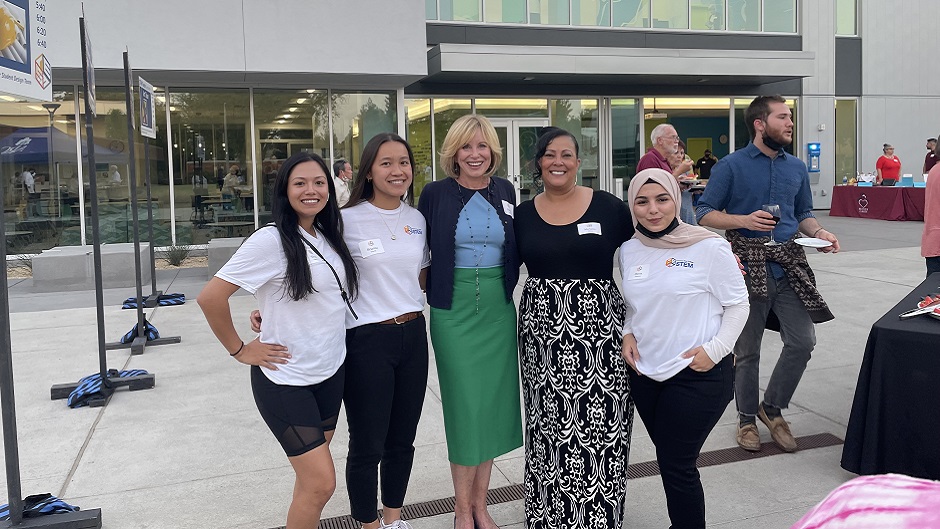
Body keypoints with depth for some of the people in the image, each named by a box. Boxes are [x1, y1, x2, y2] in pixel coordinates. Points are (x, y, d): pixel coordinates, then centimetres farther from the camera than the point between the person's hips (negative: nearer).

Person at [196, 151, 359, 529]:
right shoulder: (271, 240, -17)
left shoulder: (329, 238, 4)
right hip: (285, 379, -6)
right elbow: (210, 296, -19)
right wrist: (239, 350, -12)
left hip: (331, 372, 7)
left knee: (312, 474, 17)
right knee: (321, 482, -5)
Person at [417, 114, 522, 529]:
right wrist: (426, 291, -4)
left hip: (498, 309, 3)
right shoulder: (436, 193, -3)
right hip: (454, 311, -3)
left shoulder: (505, 191, 7)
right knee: (463, 403, 0)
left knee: (493, 402, 8)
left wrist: (508, 287, 4)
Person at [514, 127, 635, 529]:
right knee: (548, 425, 9)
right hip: (542, 329, 2)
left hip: (600, 328, -2)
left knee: (601, 426, -1)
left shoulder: (609, 208, -1)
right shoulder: (523, 214, 5)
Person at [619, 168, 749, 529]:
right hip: (645, 373, 6)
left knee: (677, 465, -1)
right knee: (667, 459, 17)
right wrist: (628, 334, 0)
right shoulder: (629, 249, 5)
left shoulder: (709, 247, -11)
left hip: (697, 375, -5)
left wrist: (716, 349, -16)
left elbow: (737, 305, -5)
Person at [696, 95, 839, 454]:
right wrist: (744, 220, -20)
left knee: (802, 341, 1)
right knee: (747, 351, 6)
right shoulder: (731, 166, -4)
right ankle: (747, 418, 26)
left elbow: (803, 213, 20)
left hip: (788, 265, 5)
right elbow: (704, 213, -6)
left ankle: (773, 408, 24)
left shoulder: (796, 167, 12)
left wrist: (819, 232, 0)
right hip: (748, 266, -4)